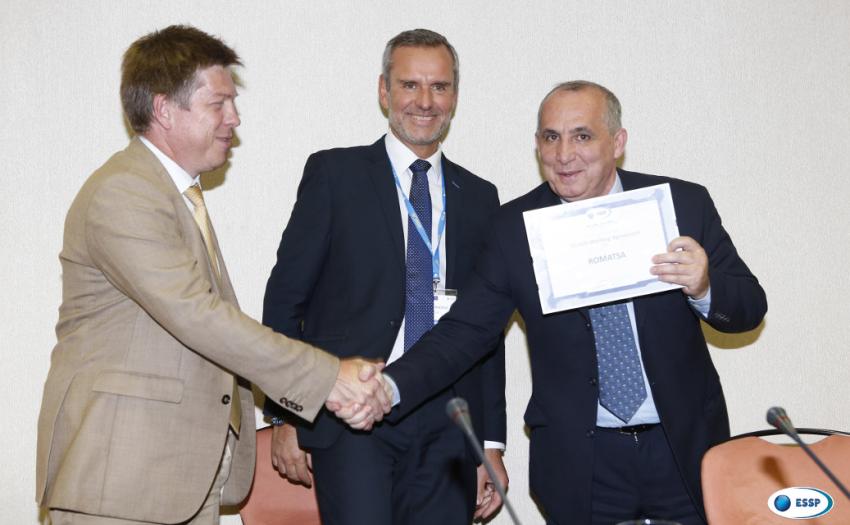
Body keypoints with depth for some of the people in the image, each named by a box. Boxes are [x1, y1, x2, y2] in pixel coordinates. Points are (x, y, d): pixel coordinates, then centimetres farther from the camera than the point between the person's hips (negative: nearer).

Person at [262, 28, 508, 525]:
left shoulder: (479, 197, 14)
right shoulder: (335, 173, 3)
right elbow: (285, 298, 2)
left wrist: (492, 444, 12)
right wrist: (285, 416, -3)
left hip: (447, 426, 3)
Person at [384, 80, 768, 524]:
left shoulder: (684, 204, -6)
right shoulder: (514, 228, -6)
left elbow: (750, 307, -2)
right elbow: (464, 331, -6)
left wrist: (705, 287, -25)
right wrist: (390, 386, -23)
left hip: (685, 451, 1)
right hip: (579, 463, 0)